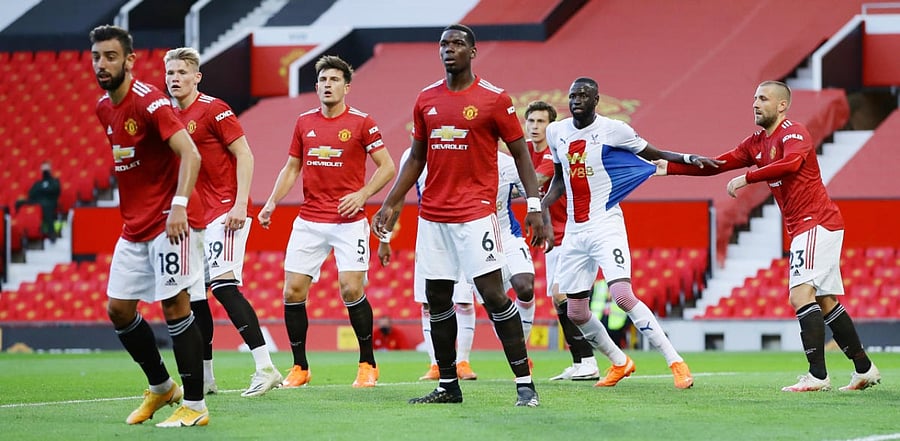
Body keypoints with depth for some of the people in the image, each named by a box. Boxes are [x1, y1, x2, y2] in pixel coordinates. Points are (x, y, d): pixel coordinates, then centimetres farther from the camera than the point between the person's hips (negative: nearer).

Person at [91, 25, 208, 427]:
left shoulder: (149, 102, -16)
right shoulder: (104, 109, 10)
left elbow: (190, 154, -25)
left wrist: (179, 205, -37)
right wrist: (132, 211, 19)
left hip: (169, 221, -9)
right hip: (134, 225, 9)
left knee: (174, 305, -11)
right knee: (118, 309, 9)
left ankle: (195, 405, -6)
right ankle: (160, 388, 26)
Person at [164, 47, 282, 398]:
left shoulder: (213, 109, -9)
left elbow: (244, 155, -11)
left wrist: (240, 204, -19)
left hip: (225, 213, -8)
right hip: (195, 218, 8)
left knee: (222, 284, -20)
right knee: (193, 292, 7)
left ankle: (265, 368, -22)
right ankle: (204, 377, 16)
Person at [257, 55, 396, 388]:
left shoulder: (361, 123, -3)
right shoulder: (304, 122, 10)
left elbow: (387, 166, -2)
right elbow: (291, 167, 17)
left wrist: (363, 194, -16)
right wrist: (272, 203, 4)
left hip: (349, 221, -4)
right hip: (309, 220, 4)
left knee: (351, 289, -12)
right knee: (293, 291, -2)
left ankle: (368, 365, 5)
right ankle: (299, 367, 11)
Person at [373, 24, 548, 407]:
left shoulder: (494, 99, -5)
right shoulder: (426, 100, 10)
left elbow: (520, 152, -2)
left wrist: (534, 205, -10)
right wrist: (391, 204, 13)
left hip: (475, 213, -5)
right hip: (433, 214, 5)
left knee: (493, 293, -11)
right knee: (437, 298, 6)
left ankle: (524, 383, -8)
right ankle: (448, 386, 15)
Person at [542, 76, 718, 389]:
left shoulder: (612, 130, -8)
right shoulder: (556, 132, 7)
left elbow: (655, 155, 2)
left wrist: (689, 159, -13)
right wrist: (542, 206, 8)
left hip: (606, 225, -6)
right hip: (574, 231, 6)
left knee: (623, 295, -23)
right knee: (576, 313, 8)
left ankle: (676, 363, -18)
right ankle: (619, 363, 30)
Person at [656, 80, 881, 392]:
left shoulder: (793, 133, -11)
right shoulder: (756, 143, 16)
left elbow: (790, 164, -32)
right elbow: (715, 166, 15)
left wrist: (745, 178, -31)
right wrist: (670, 168, 8)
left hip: (817, 223, -10)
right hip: (803, 228, 10)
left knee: (801, 295, -19)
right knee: (826, 302, 11)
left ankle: (817, 375, -24)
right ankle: (864, 369, 17)